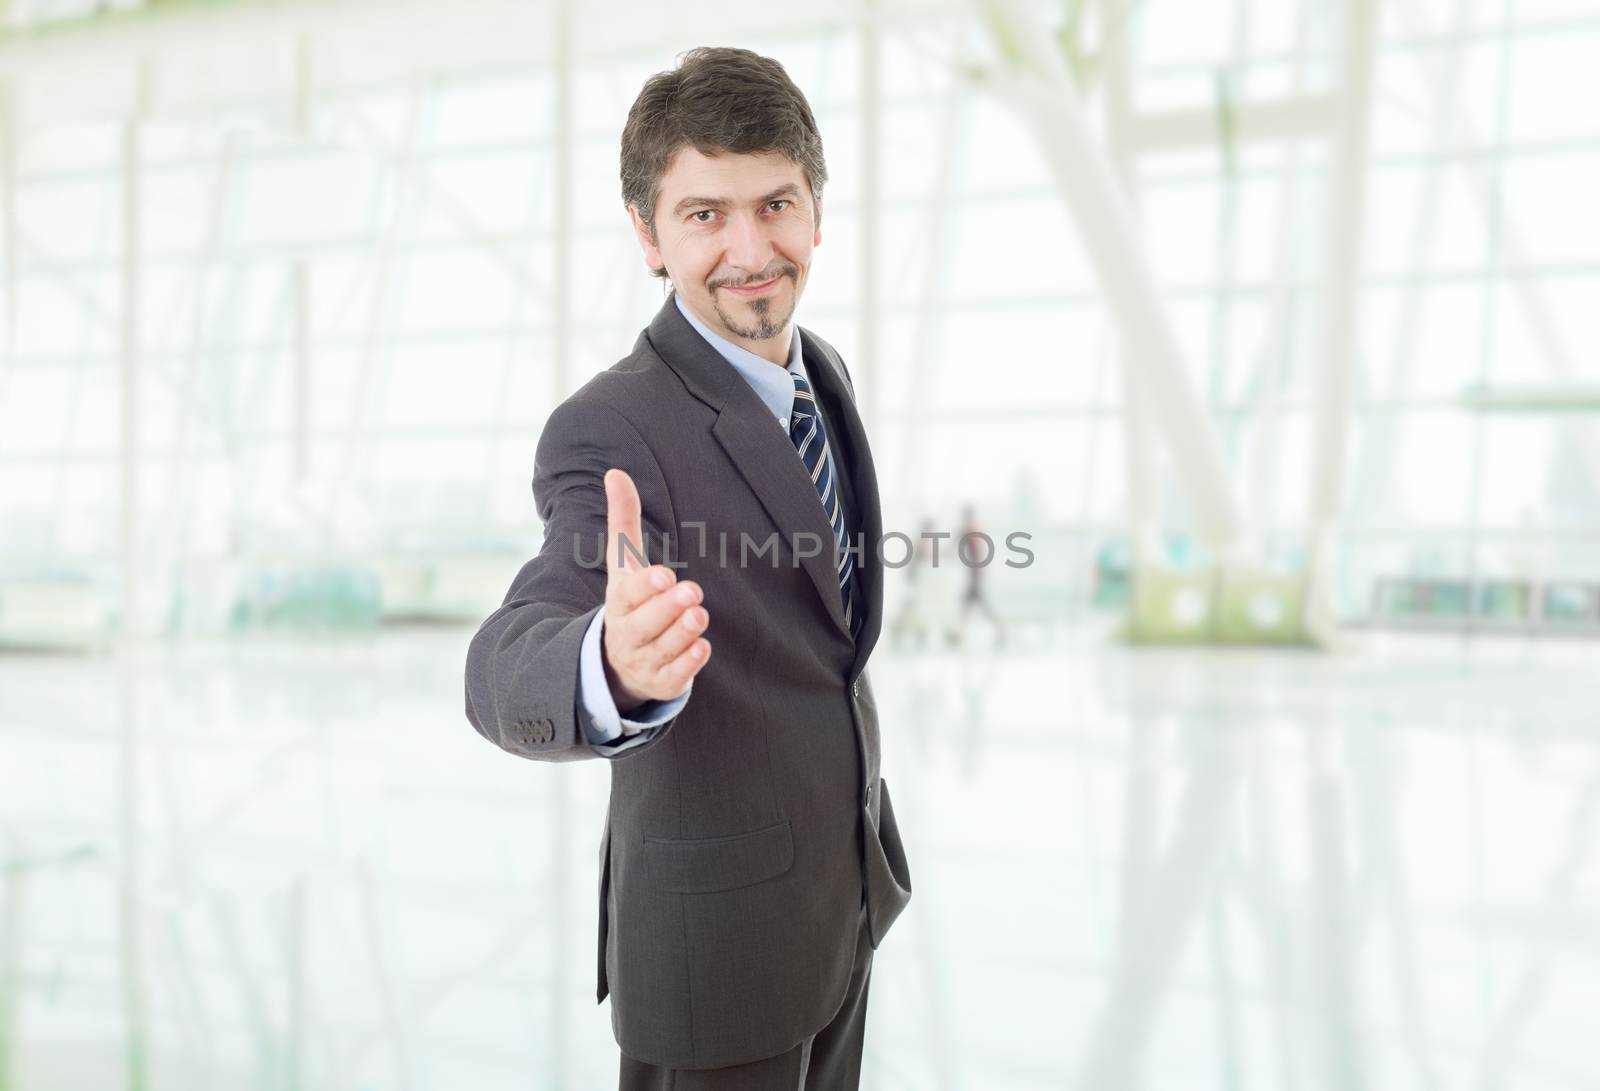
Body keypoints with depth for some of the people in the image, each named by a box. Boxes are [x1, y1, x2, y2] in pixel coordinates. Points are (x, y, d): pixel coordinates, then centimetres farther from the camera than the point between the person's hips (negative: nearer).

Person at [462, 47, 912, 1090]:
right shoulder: (613, 430, -24)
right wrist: (615, 667, -61)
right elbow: (507, 672, -38)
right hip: (716, 931, -7)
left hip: (845, 893, 7)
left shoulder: (823, 373, 0)